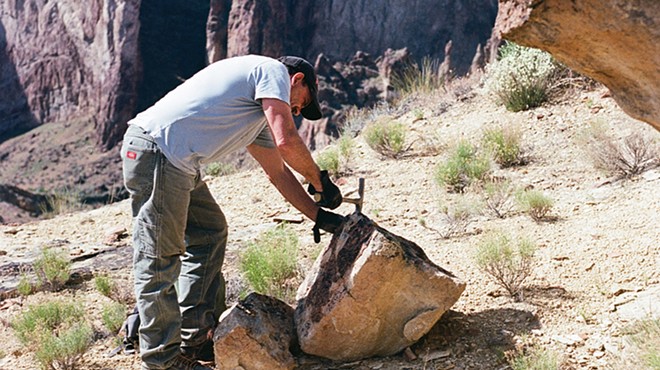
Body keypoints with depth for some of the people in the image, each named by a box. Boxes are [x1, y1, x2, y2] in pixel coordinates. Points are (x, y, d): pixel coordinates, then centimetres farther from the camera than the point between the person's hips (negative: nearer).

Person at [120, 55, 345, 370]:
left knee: (210, 233, 17)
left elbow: (278, 172, 29)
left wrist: (318, 216, 26)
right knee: (160, 259, -6)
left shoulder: (256, 117, 28)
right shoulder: (274, 71, 1)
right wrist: (320, 181, 2)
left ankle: (195, 341, 21)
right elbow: (286, 140, -12)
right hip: (156, 149, -11)